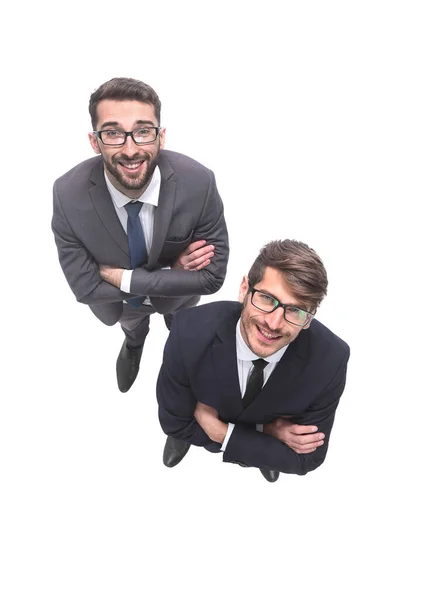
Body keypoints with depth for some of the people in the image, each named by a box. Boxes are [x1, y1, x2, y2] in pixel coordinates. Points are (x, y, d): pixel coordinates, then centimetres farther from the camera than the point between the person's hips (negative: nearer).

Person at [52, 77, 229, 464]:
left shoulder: (198, 183, -40)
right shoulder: (68, 196, -38)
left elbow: (213, 275, -33)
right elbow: (86, 287, -29)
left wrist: (124, 278, -35)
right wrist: (170, 271, -34)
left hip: (181, 298, 0)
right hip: (123, 304, 1)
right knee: (133, 331, 38)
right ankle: (134, 344, 75)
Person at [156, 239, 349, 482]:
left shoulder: (330, 360, -40)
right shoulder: (189, 335, -42)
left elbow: (306, 456, -25)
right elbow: (175, 422, -24)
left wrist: (222, 433, -31)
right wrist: (266, 431, -31)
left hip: (277, 429, 2)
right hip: (199, 424, -1)